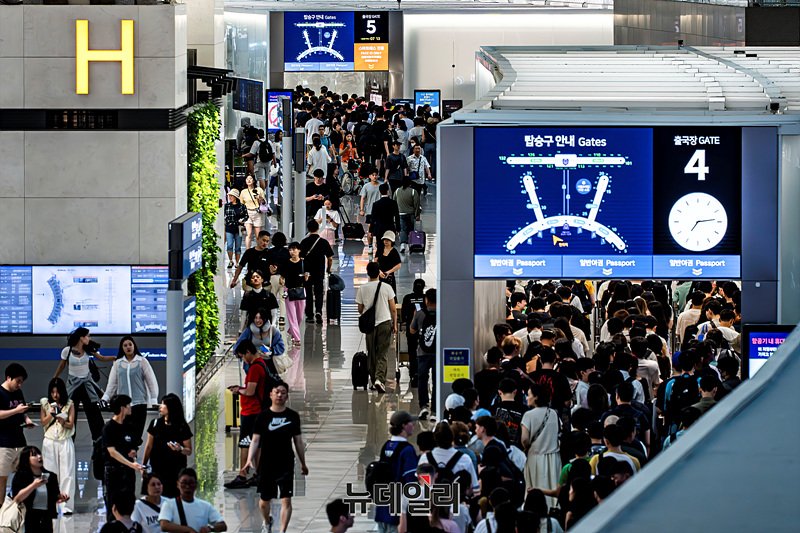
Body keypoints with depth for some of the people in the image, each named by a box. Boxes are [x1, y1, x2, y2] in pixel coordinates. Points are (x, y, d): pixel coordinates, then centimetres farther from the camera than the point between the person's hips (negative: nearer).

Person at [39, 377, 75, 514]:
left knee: (67, 473, -5)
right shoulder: (46, 404, 5)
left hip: (65, 441, -1)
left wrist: (63, 422, -23)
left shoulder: (69, 404, 1)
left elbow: (71, 424, -2)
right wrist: (51, 414, -13)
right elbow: (43, 423, 4)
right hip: (50, 441, 1)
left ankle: (67, 505, -6)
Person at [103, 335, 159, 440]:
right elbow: (112, 383, 11)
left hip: (139, 403, -2)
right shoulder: (117, 363, 11)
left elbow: (152, 381, 4)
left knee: (136, 434, -6)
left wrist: (154, 401, -4)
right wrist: (104, 399, 0)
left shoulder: (142, 362, 4)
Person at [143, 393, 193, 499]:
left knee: (173, 497, -7)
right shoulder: (155, 424, 4)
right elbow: (149, 446, 9)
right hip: (157, 469, 1)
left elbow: (189, 451, 1)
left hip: (175, 470, -1)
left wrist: (180, 449, -20)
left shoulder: (182, 427, -2)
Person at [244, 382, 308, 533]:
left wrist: (303, 463, 13)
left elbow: (298, 441, 10)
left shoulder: (293, 416, 3)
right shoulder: (263, 416, -1)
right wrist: (249, 460, -15)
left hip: (286, 465, 0)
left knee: (286, 500, -10)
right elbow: (255, 440, -2)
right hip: (267, 464, 0)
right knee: (265, 500, 12)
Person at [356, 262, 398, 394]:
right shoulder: (386, 287, -6)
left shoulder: (362, 289, -3)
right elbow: (393, 309, -3)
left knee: (371, 354, 13)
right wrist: (395, 324, 8)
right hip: (384, 323, -1)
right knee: (382, 354, -1)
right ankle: (380, 379, -19)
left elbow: (360, 310, 5)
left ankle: (374, 380, 19)